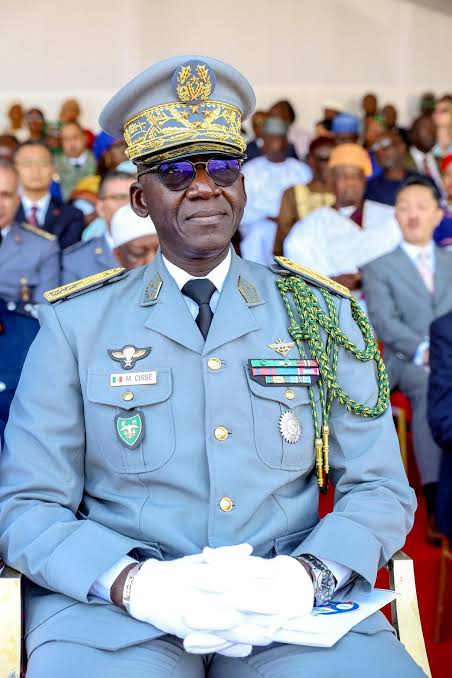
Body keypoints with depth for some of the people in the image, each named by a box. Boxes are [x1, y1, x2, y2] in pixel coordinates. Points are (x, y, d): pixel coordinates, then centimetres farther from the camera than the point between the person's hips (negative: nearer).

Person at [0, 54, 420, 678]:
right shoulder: (77, 322, 7)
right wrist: (137, 582, -16)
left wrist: (304, 575, -13)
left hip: (293, 608, 2)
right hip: (117, 609, -1)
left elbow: (381, 490, 8)